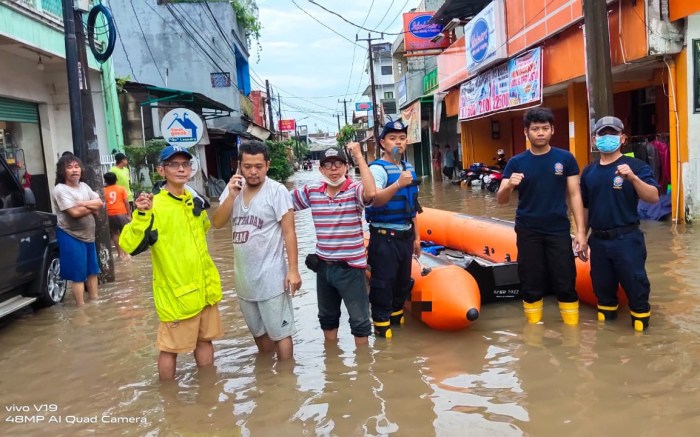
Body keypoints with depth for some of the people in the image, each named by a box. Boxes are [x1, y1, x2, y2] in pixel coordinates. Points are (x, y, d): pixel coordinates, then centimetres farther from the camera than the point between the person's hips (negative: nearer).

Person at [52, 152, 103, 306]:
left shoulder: (84, 186, 10)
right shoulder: (60, 189, -13)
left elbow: (100, 202, 0)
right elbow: (75, 212, -21)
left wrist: (84, 204, -17)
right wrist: (92, 207, -7)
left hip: (88, 235, 7)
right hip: (71, 237, -7)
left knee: (92, 270, 15)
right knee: (78, 274, -2)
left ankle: (94, 300, 26)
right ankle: (81, 306, 7)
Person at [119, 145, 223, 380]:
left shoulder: (196, 202, 6)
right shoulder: (154, 206, -15)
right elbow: (130, 246, -28)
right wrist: (141, 216, -38)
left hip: (204, 288, 7)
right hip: (176, 292, -7)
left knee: (205, 340, 18)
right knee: (170, 348, 7)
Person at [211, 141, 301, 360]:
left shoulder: (277, 191, -12)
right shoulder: (233, 189, 3)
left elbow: (289, 232, -13)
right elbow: (217, 223, -4)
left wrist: (293, 270, -17)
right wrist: (231, 195, -16)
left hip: (271, 278, -6)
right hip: (243, 278, 6)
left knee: (279, 333, 5)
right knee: (259, 331, 22)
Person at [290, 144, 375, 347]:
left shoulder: (355, 189, -13)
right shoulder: (311, 190, 0)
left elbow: (371, 192, -36)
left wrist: (359, 156, -32)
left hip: (350, 267, -5)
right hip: (323, 266, 5)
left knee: (359, 319, 6)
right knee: (327, 316, 23)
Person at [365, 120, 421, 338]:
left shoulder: (409, 168, 11)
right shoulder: (377, 168, -12)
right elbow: (375, 200, -28)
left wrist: (416, 236, 17)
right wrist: (399, 184, -41)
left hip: (405, 235, 7)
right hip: (384, 236, -7)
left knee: (403, 279, 17)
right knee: (383, 282, -1)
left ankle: (397, 314, 34)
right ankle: (381, 323, 11)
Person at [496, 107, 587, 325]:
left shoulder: (565, 158, 0)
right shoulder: (516, 162, 1)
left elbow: (574, 195, 2)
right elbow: (501, 199, -3)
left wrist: (581, 231, -4)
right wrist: (508, 185, -25)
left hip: (558, 231, 0)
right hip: (528, 233, 1)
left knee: (565, 284, 3)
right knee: (531, 284, 7)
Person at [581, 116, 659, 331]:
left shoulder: (636, 165, -6)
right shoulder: (589, 171, 9)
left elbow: (653, 198, -18)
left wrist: (633, 178, -33)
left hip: (626, 239, -5)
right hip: (598, 240, 5)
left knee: (635, 286, 0)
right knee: (602, 285, 16)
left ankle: (641, 325, 14)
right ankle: (605, 322, 32)